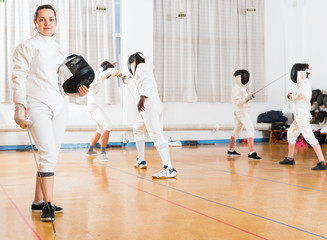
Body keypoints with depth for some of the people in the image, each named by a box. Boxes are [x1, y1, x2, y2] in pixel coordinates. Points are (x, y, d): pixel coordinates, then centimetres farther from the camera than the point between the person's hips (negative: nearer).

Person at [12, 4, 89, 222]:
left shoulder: (58, 49, 16)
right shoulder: (27, 47, -1)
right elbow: (19, 78, -7)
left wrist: (77, 90, 1)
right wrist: (20, 107, -17)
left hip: (59, 108, 6)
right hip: (37, 107, -6)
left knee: (50, 156, 9)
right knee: (48, 154, -17)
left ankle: (39, 202, 20)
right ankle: (47, 205, -12)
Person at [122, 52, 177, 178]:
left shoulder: (140, 66, 3)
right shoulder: (144, 68, 29)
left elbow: (147, 81, -16)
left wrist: (142, 98, -26)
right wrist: (128, 81, 53)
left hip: (148, 105, -10)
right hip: (155, 106, 10)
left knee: (156, 136, -20)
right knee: (137, 130, 28)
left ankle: (169, 169, -32)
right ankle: (141, 161, 33)